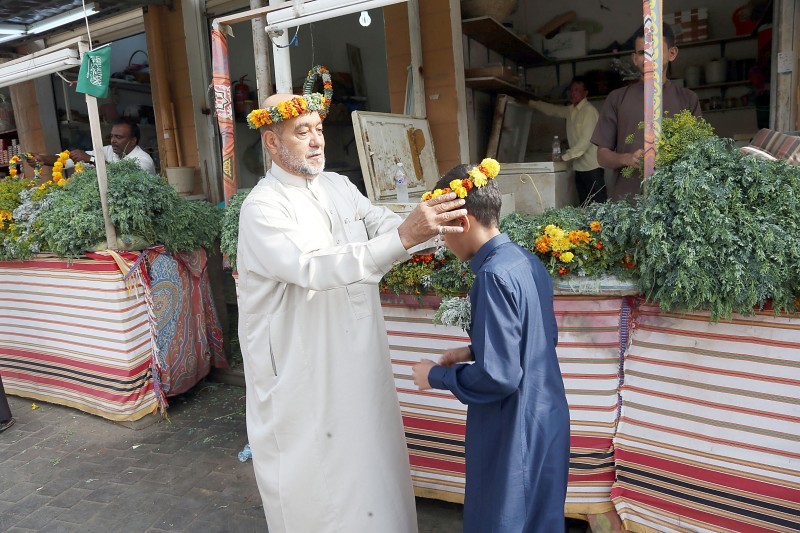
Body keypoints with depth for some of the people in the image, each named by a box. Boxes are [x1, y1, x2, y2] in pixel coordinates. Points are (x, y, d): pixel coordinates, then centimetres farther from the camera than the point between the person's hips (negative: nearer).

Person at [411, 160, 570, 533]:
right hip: (546, 421, 8)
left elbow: (498, 377, -26)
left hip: (514, 434, -8)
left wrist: (437, 377, -12)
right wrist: (474, 351, 9)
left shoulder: (494, 276, -25)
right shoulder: (527, 261, 1)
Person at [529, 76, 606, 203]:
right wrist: (530, 102, 23)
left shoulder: (589, 110, -12)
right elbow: (552, 109, 27)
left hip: (592, 167, -8)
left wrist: (565, 156, -16)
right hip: (579, 167, 8)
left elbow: (586, 140, -18)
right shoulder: (571, 110, 12)